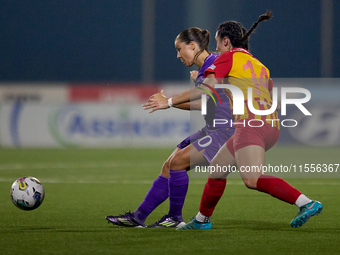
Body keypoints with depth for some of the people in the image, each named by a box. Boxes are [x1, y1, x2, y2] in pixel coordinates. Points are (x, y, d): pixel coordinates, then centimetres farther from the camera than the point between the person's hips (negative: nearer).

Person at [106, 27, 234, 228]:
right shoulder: (203, 71, 15)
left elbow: (202, 103, -23)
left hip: (223, 132, -10)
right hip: (211, 131, 10)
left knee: (177, 161, -19)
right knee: (169, 167, 7)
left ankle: (175, 217, -7)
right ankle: (138, 216, 11)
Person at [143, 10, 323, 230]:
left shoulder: (230, 57, 6)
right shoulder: (259, 66, 28)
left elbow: (207, 88, -4)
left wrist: (169, 102, 1)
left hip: (251, 122, -9)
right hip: (271, 126, 9)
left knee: (253, 180, -24)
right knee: (216, 169, 21)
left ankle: (307, 203, -36)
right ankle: (202, 220, 35)